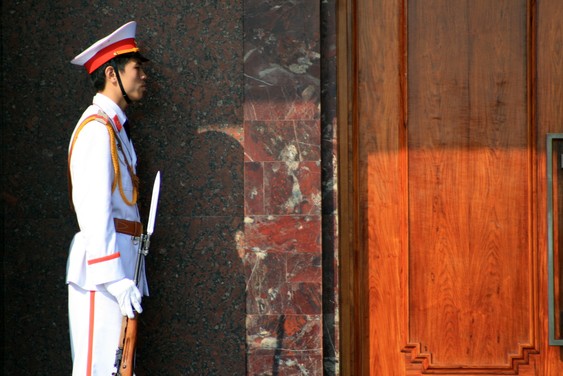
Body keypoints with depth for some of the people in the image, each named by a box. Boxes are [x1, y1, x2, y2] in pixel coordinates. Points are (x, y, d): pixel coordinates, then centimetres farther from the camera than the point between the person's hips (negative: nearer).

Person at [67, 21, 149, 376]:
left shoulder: (116, 127, 20)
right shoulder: (97, 127, -11)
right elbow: (94, 209, -18)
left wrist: (128, 275, 17)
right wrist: (116, 277, -22)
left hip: (121, 260, 10)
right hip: (104, 264, -10)